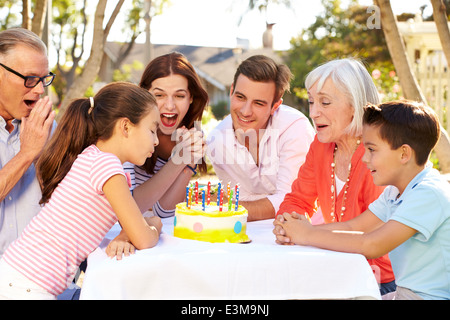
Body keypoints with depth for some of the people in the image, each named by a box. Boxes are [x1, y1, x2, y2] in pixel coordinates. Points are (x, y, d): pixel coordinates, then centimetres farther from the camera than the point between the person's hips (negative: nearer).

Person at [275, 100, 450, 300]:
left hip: (429, 295, -8)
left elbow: (373, 245, -28)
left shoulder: (429, 194, -21)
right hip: (404, 291, 8)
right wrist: (296, 231, -8)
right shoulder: (394, 191, 9)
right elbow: (353, 227, 7)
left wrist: (309, 235, -20)